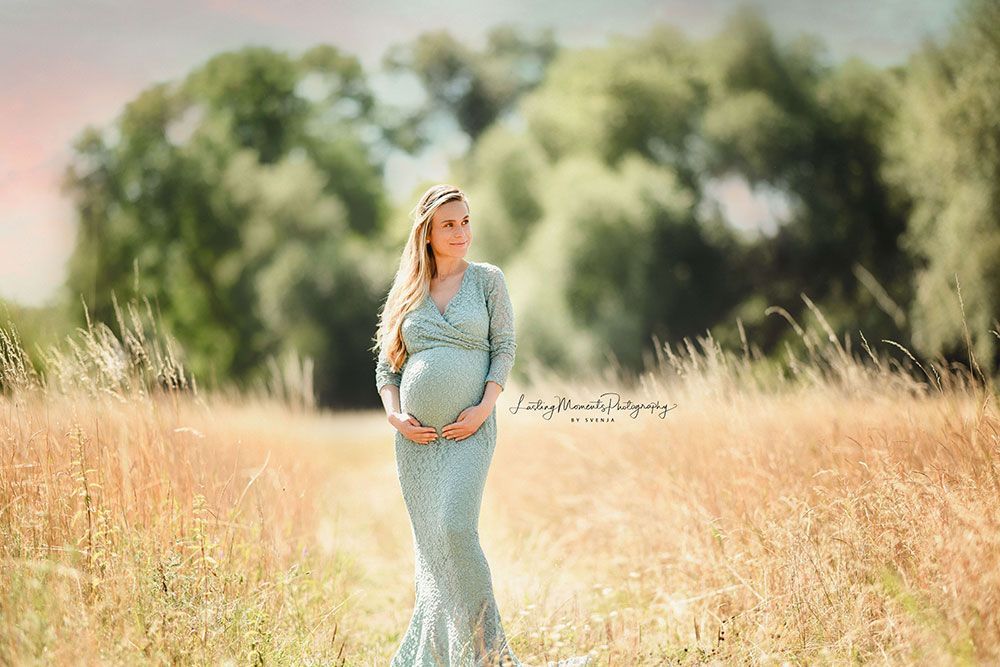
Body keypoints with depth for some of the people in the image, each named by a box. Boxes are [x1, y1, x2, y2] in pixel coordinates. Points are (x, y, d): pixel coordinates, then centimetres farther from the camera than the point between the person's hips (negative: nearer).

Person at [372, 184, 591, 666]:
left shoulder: (487, 279, 7)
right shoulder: (407, 291, 12)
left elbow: (505, 347, 1)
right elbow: (386, 366, 14)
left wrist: (484, 407, -12)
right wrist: (394, 415, -3)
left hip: (469, 431, -3)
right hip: (416, 436, 3)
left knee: (456, 531, -20)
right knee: (430, 543, 5)